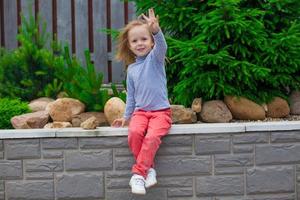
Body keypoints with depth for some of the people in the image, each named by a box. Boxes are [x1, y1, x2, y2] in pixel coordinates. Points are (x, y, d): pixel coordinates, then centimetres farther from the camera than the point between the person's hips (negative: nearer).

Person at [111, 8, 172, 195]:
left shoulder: (155, 58, 1)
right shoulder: (131, 69, 13)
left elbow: (162, 46, -24)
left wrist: (156, 30, -43)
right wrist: (126, 116, 19)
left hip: (161, 111, -3)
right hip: (140, 111, 4)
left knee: (152, 137, -32)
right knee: (134, 132, -29)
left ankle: (138, 173, -20)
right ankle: (149, 168, -15)